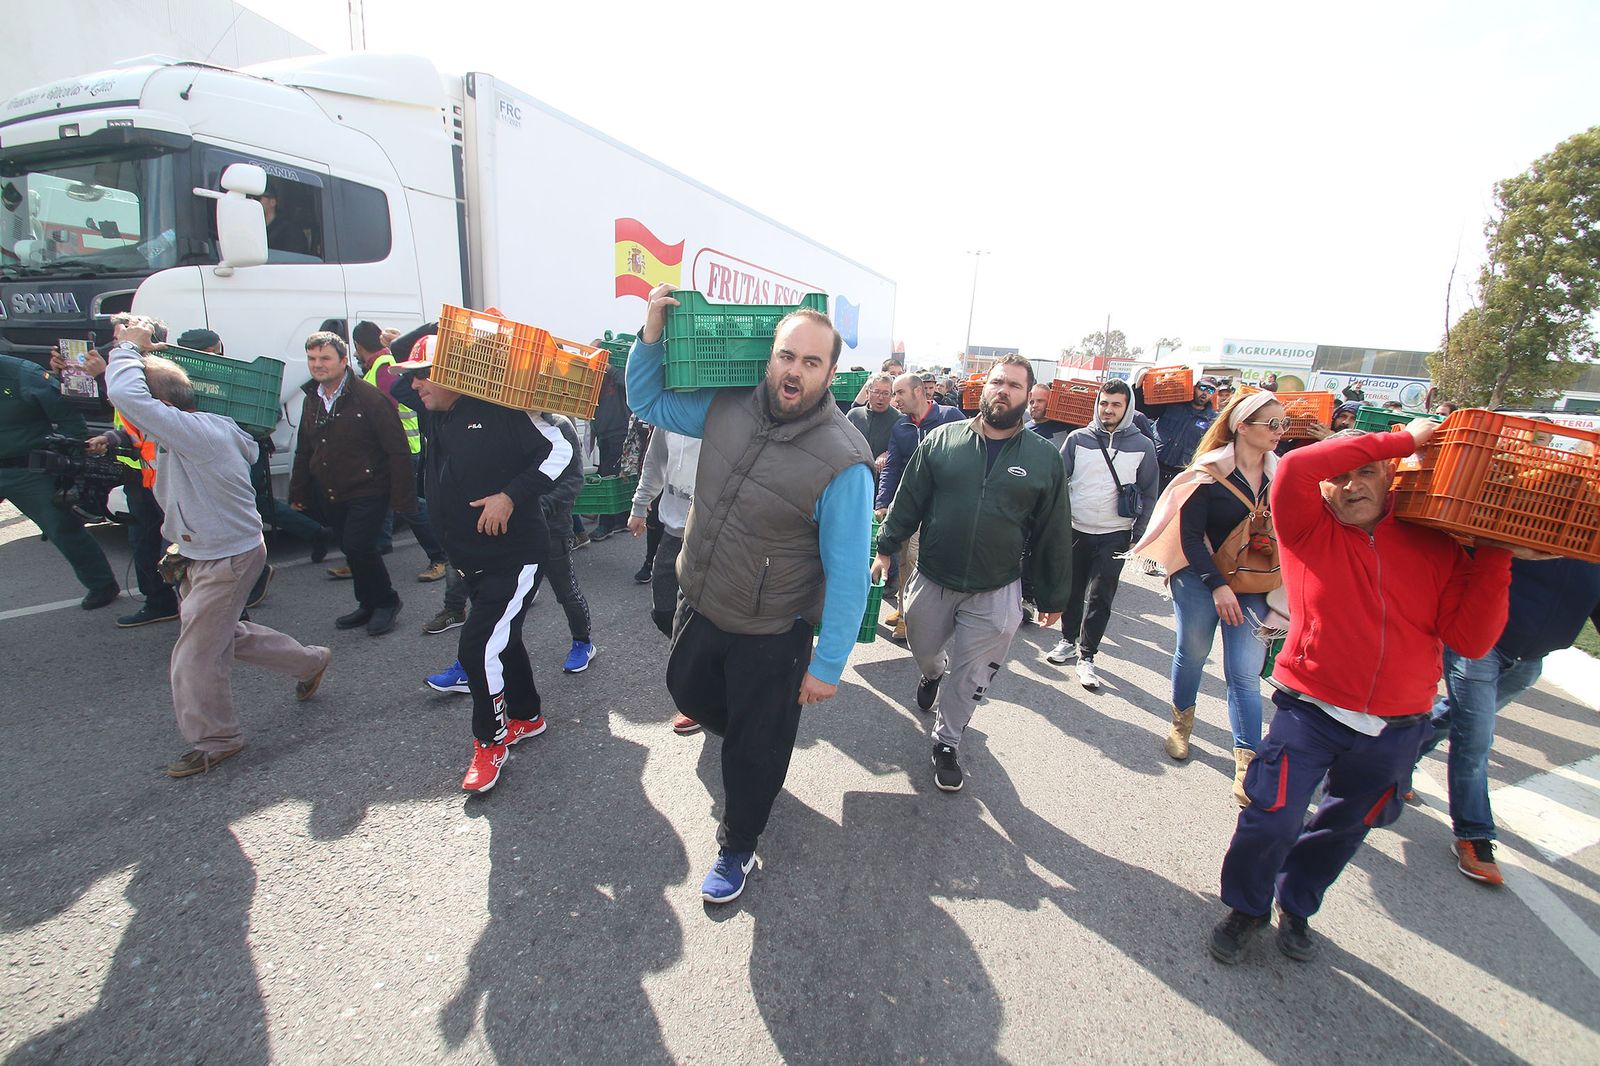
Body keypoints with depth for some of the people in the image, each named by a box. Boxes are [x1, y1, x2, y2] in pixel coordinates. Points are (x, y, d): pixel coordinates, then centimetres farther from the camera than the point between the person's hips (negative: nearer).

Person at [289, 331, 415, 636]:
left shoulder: (368, 398, -13)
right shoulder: (311, 401, 10)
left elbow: (397, 450, -16)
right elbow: (304, 452, 21)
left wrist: (401, 496, -20)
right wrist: (298, 492, 19)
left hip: (367, 493, -7)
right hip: (330, 496, 8)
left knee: (359, 546, -15)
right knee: (351, 549, 13)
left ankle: (386, 602, 6)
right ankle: (369, 605, 28)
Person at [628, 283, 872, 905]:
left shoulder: (842, 461, -25)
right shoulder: (727, 406, -8)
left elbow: (847, 574, -21)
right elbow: (649, 402, 8)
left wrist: (827, 667, -17)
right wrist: (653, 329, -8)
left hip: (770, 636, -6)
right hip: (699, 605, 6)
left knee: (754, 750, 15)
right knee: (688, 692, 29)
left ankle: (737, 848, 44)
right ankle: (761, 745, 60)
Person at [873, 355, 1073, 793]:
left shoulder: (1045, 457, -3)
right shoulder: (943, 439, -3)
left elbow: (1054, 535, 1)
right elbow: (908, 499, 2)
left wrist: (1053, 596, 4)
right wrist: (886, 547, -4)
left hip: (995, 594, -1)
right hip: (931, 580, 1)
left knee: (971, 677, 9)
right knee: (924, 650, 22)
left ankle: (946, 744, 33)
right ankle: (933, 673, 59)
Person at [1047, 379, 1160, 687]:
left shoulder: (1143, 445, 0)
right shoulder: (1078, 438, 0)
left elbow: (1149, 494, 5)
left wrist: (1139, 536, 1)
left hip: (1114, 535, -1)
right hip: (1075, 530, 1)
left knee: (1100, 597, -1)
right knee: (1072, 590, 11)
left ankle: (1087, 655, 11)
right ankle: (1068, 640, 30)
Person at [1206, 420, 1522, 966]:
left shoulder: (1436, 546, 0)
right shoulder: (1309, 531, -7)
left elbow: (1472, 638, -5)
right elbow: (1294, 468, -27)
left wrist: (1494, 556, -9)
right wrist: (1402, 439, -19)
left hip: (1396, 730, 4)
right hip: (1310, 713, -3)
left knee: (1344, 827, 20)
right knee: (1272, 818, -5)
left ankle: (1297, 906, 46)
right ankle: (1247, 907, 24)